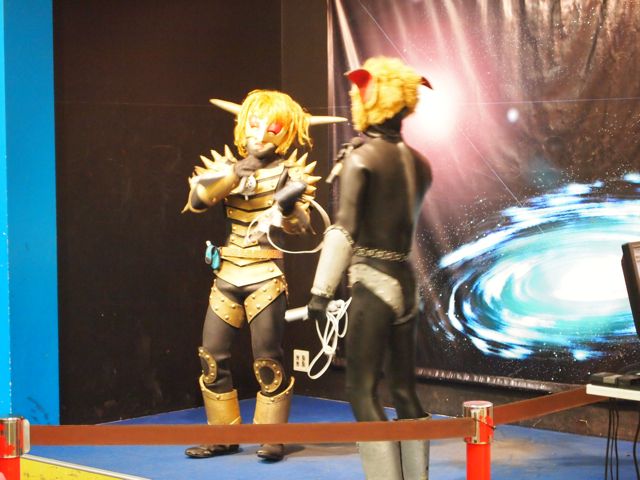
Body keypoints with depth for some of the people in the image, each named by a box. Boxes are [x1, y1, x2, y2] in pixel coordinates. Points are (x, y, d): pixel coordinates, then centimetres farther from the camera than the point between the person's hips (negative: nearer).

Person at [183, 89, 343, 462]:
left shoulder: (290, 171, -3)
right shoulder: (229, 167, 8)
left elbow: (300, 225, -15)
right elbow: (197, 200, -10)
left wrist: (288, 206, -38)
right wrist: (235, 173, -23)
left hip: (265, 276, -5)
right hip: (227, 275, 5)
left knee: (267, 361, -5)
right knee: (212, 358, 5)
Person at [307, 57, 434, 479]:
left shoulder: (361, 156, -10)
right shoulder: (418, 163, 8)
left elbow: (344, 229, -17)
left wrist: (322, 291, -19)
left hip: (372, 282, -6)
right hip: (407, 282, 6)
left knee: (364, 389, -2)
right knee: (405, 389, 13)